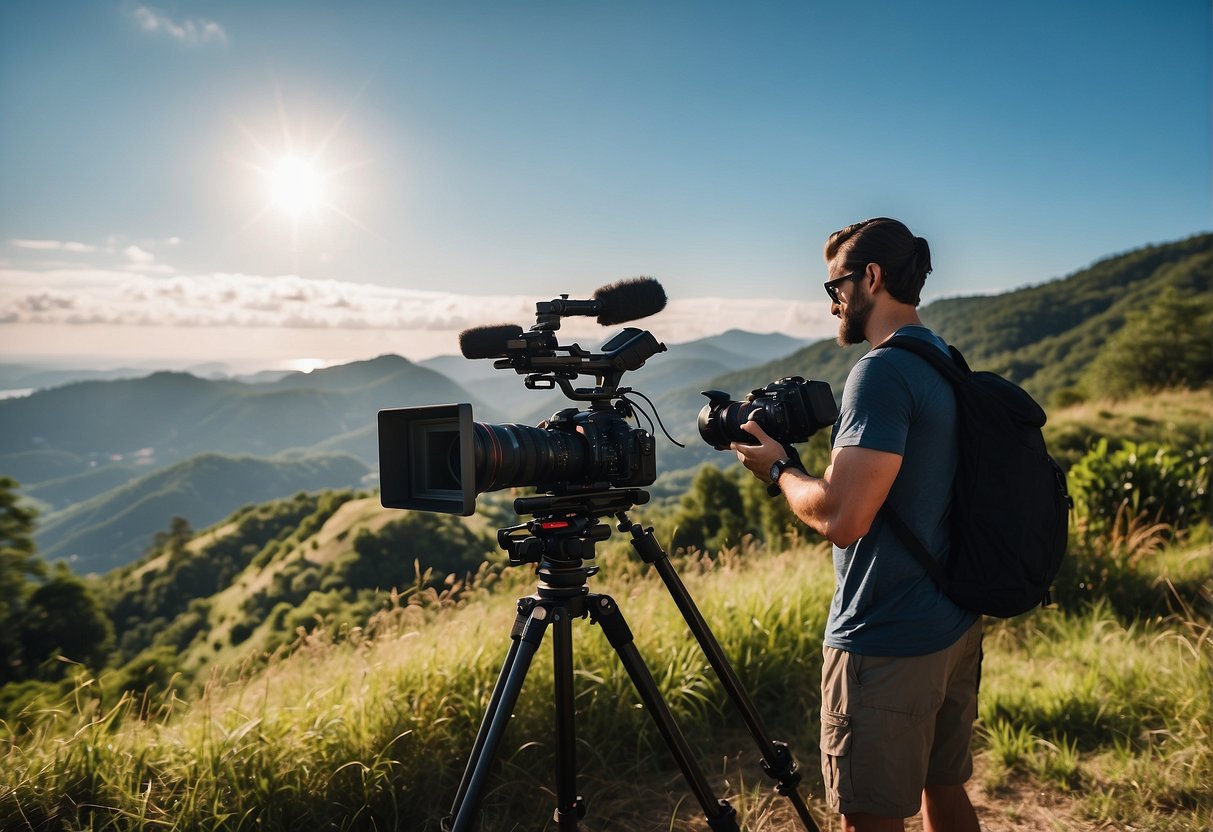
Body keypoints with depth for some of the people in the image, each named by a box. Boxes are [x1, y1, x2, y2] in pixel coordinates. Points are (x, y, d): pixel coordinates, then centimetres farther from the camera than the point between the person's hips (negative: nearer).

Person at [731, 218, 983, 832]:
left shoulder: (882, 372, -20)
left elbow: (841, 517, -25)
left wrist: (778, 468, -9)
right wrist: (802, 464, 12)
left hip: (887, 644, -10)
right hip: (956, 626, 10)